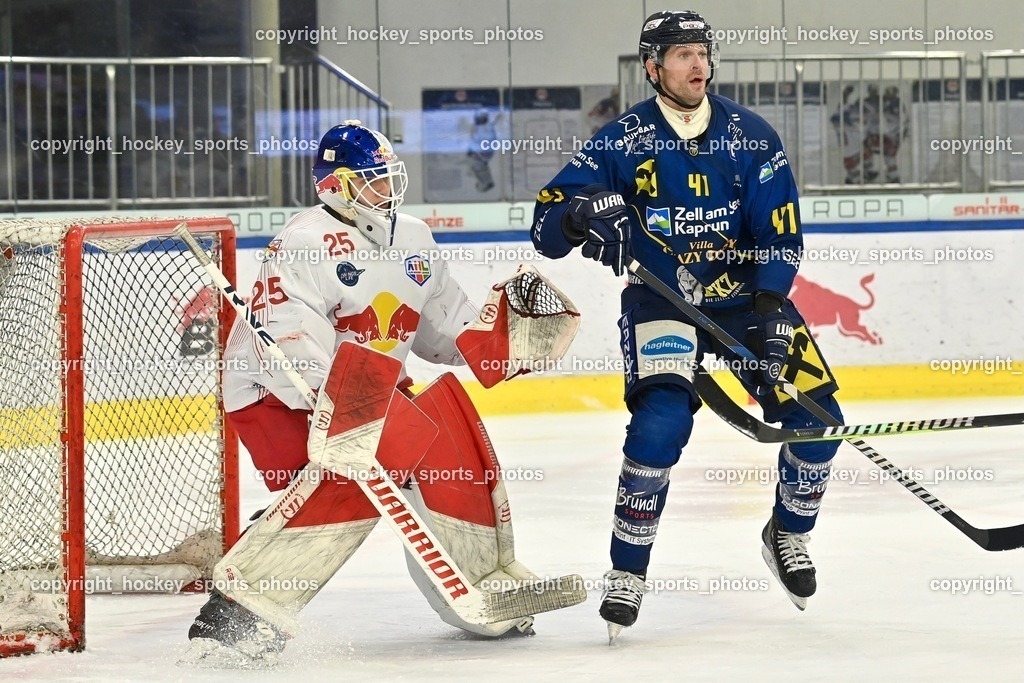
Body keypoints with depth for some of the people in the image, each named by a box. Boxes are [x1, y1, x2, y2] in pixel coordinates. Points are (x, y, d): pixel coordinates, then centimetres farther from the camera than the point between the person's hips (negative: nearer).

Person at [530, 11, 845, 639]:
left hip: (743, 294, 3)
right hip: (660, 301, -3)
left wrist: (770, 315, -16)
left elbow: (780, 232, -4)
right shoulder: (621, 142, -9)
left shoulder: (750, 136, -4)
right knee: (661, 423, -25)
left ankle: (788, 536, 23)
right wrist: (583, 213, -36)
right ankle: (628, 572, -10)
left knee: (816, 420, -5)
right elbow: (546, 225, -12)